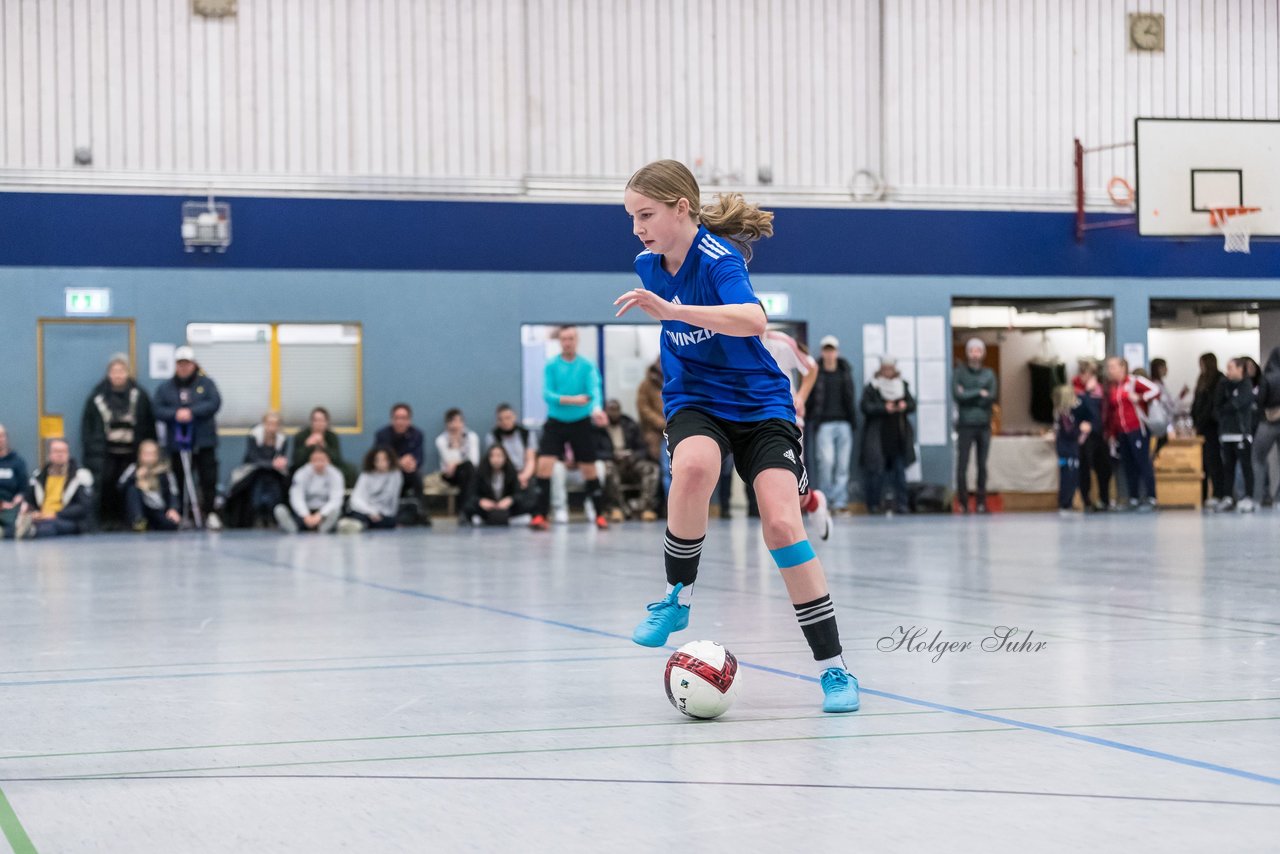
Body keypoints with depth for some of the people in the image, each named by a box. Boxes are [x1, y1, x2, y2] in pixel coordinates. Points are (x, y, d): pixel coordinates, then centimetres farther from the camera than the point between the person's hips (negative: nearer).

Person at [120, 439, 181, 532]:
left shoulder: (164, 471, -2)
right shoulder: (134, 469, 1)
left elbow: (173, 493, -10)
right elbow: (121, 486, -11)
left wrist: (173, 509, -30)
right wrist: (136, 476, -27)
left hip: (159, 512, -1)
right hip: (141, 510, 1)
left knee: (172, 524, -33)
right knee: (132, 488, -24)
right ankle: (138, 521, -30)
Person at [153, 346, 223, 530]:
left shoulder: (206, 383, 6)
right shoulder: (165, 388, 10)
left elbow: (215, 403, -9)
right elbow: (158, 410, -1)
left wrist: (192, 412, -18)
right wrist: (175, 414, -19)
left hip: (203, 443, -1)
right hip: (178, 443, 1)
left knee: (208, 478, -3)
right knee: (181, 480, 2)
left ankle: (209, 513, 7)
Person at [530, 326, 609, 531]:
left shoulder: (587, 365, -4)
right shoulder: (551, 365, -2)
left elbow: (595, 390, -18)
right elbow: (547, 394, -10)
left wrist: (596, 408, -39)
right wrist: (572, 400, -25)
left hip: (581, 423, 0)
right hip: (555, 422, 0)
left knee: (589, 469, 5)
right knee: (544, 465, -13)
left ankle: (600, 515, 20)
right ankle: (540, 516, -8)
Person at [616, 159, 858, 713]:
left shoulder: (718, 258, -20)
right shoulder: (649, 264, 2)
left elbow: (754, 321, -41)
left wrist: (672, 309, -49)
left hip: (759, 405, -4)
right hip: (694, 403, 4)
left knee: (782, 524, -19)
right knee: (693, 468, -34)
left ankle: (832, 667, -8)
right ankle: (677, 597, -14)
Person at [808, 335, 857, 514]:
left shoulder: (845, 371, 11)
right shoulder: (816, 372, 2)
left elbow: (850, 397, 15)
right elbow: (809, 398, 3)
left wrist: (853, 420, 9)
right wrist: (813, 421, -3)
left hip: (844, 423, 3)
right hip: (825, 423, -3)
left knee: (843, 463, 1)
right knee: (826, 460, -14)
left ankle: (840, 501, 4)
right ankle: (824, 498, -2)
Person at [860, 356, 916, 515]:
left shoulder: (902, 386, 14)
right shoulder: (871, 388, 0)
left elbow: (912, 404, 11)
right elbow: (866, 407, -11)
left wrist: (905, 406, -11)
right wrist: (884, 408, -21)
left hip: (899, 437, 4)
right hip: (878, 438, -4)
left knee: (900, 470, 4)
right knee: (877, 471, -5)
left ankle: (901, 503, 9)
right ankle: (874, 504, 1)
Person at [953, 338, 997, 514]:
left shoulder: (989, 374, 8)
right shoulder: (960, 372, 3)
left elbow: (991, 398, -4)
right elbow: (958, 394, -12)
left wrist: (968, 395, -8)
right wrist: (979, 393, -8)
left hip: (984, 425, 2)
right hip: (965, 425, -2)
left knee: (982, 466, 6)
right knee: (962, 465, -6)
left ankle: (981, 502, 13)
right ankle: (963, 503, 0)